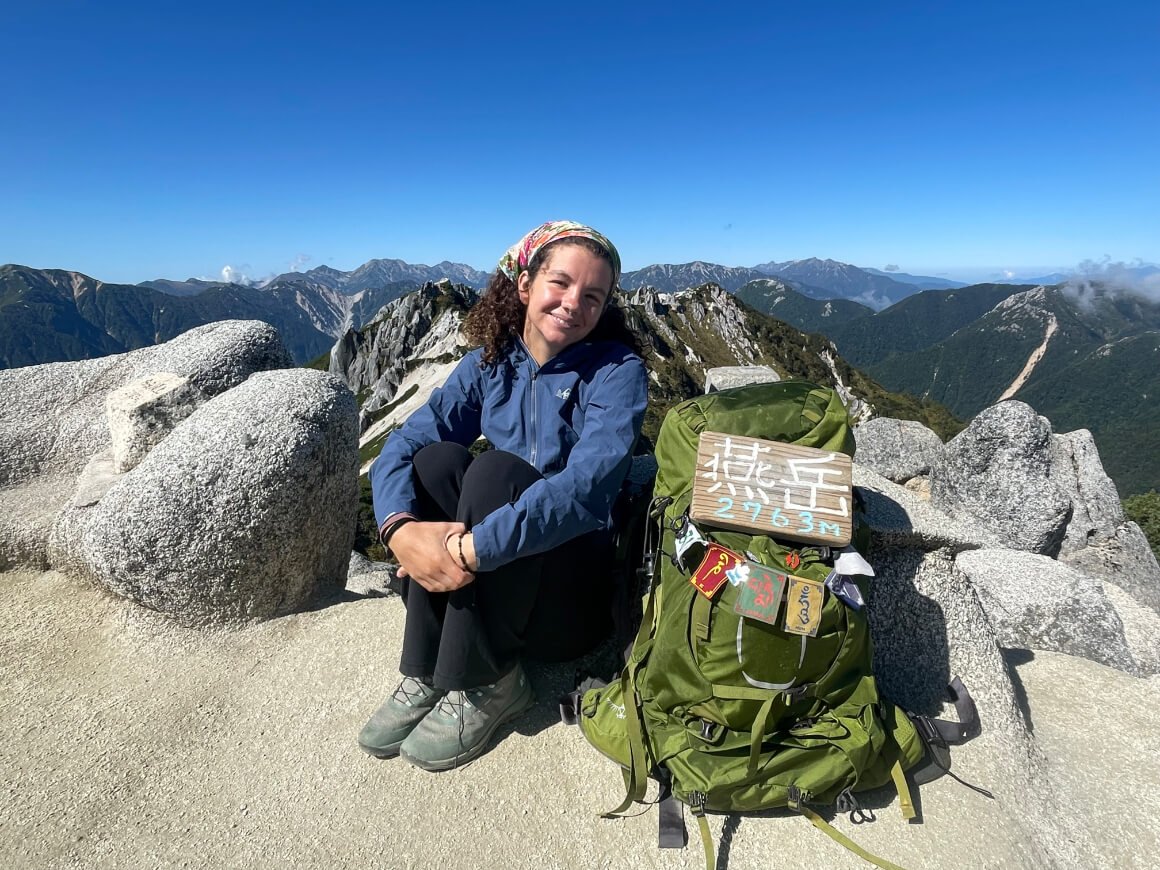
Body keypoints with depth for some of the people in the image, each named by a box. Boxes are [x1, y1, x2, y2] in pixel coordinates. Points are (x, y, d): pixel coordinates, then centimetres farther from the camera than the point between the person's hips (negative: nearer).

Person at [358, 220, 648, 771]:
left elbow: (586, 487, -29)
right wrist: (399, 528, -28)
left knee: (497, 469, -28)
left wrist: (471, 548, -35)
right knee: (437, 458, -20)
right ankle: (424, 676, -11)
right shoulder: (490, 363, 0)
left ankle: (487, 686, -14)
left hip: (575, 597, -4)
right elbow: (400, 446, -9)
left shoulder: (618, 370, -12)